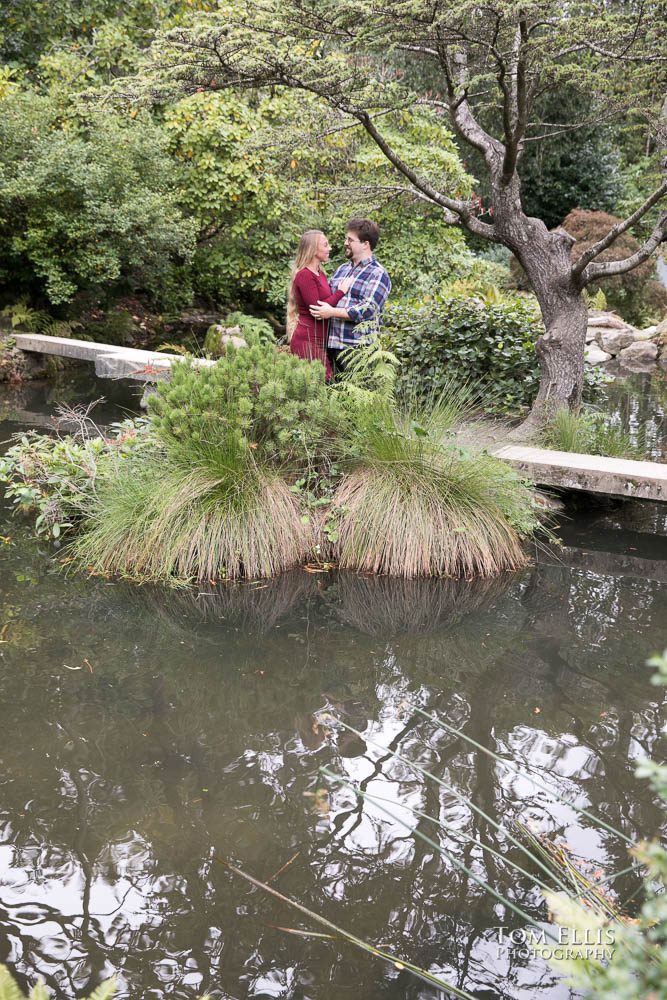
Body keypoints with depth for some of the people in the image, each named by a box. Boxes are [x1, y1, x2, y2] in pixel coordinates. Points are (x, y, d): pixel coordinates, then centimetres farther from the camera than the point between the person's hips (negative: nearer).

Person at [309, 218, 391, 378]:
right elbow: (327, 300, 29)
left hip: (358, 347, -7)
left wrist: (332, 312, -18)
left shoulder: (378, 274, -5)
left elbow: (368, 310, -16)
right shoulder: (342, 269, 19)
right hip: (333, 346, 7)